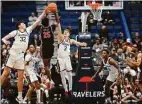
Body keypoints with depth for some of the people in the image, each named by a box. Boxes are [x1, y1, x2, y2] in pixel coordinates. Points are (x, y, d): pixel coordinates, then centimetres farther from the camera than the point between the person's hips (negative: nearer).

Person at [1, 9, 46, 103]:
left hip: (21, 56, 4)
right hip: (13, 54, -4)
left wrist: (44, 12, 3)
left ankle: (20, 97, 8)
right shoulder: (15, 32, 3)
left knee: (20, 77, 4)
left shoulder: (28, 31, 12)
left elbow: (37, 22, 9)